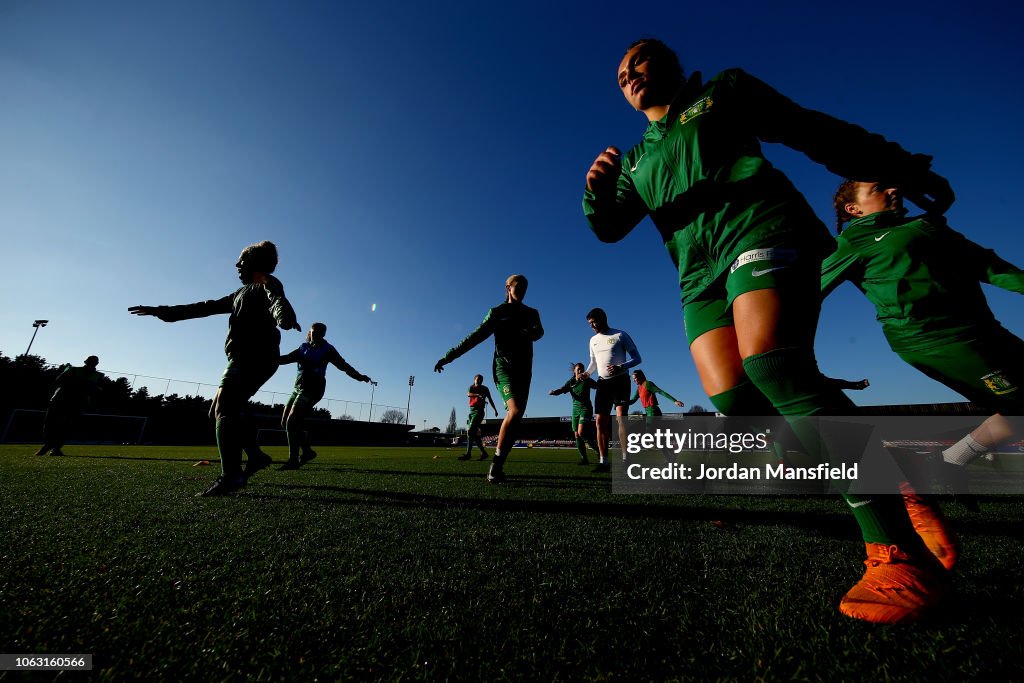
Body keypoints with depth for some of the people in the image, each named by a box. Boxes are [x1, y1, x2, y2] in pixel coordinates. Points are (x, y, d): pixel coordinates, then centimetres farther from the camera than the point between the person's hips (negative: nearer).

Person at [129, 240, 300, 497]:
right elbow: (206, 307, 34)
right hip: (245, 359, 10)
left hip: (256, 357, -10)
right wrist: (162, 311, 30)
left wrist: (285, 318, -48)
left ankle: (230, 475, -24)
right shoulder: (241, 293, 30)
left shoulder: (267, 284, 1)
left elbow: (278, 301, -24)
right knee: (221, 410, 10)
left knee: (224, 409, -19)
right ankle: (255, 456, 13)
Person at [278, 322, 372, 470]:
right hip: (299, 388, 7)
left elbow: (343, 365, -10)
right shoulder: (303, 348, 15)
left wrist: (359, 376, -22)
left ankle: (293, 460, -7)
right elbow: (287, 358, 16)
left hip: (312, 389, -7)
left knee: (292, 422, -14)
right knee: (285, 422, 8)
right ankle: (307, 451, 18)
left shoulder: (327, 349, -2)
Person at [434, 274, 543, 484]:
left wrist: (530, 332, -30)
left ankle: (497, 467, 15)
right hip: (504, 366, -4)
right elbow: (475, 337, -1)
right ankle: (495, 465, -16)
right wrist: (449, 356, -10)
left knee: (515, 418, 2)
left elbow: (539, 332, -4)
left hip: (524, 370, 4)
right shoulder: (497, 312, 5)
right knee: (515, 411, -25)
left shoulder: (531, 313, 15)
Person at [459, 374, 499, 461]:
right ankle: (483, 453, 15)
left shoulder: (485, 389, 9)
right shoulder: (471, 387, 11)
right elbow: (468, 394, -13)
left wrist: (495, 409, 22)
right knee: (474, 432, 6)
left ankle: (468, 453, -19)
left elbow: (490, 400, 19)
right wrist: (478, 395, -32)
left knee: (470, 431, -17)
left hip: (479, 410, -4)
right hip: (472, 410, 4)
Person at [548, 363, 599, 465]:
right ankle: (584, 458, 7)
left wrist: (586, 379, -35)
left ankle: (597, 448, 3)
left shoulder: (587, 380, -2)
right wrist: (553, 392, -24)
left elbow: (597, 386, -20)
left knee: (581, 432, -19)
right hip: (575, 409, 4)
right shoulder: (571, 382, 8)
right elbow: (560, 390, -1)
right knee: (576, 435, -1)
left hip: (586, 408, -4)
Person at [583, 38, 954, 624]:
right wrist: (598, 190, -4)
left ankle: (901, 554, -19)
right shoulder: (636, 160, 29)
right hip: (701, 274, 4)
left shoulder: (722, 91, 22)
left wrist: (899, 166, 15)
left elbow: (814, 130, 20)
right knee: (734, 404, -14)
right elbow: (609, 227, 17)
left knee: (773, 367, -29)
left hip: (759, 227, -3)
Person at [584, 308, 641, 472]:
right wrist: (586, 373, 3)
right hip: (603, 383, 6)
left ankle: (625, 459, -17)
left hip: (620, 381, -5)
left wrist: (621, 367, -22)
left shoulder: (620, 335, -3)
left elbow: (637, 358, -4)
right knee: (600, 421, -1)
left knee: (620, 416, -21)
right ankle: (603, 461, 5)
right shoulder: (593, 340, 15)